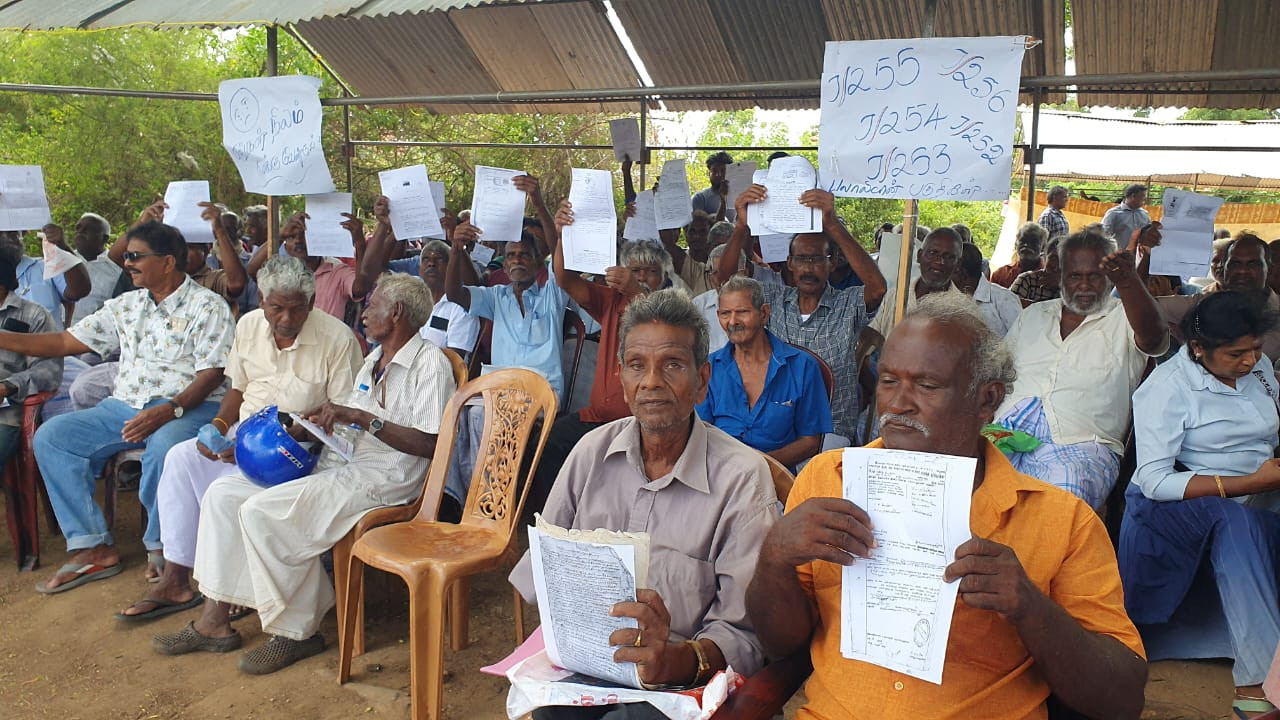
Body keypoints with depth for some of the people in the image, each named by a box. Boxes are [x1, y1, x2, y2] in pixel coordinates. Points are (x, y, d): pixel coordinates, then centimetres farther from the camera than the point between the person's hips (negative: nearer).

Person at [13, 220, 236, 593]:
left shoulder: (208, 306, -2)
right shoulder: (125, 305, 19)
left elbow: (211, 375, -12)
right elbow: (64, 342, 19)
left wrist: (170, 409, -27)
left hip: (188, 407, -7)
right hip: (124, 407, 7)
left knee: (165, 446, -38)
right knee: (51, 436, -12)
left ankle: (161, 550, -16)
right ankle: (93, 548, -10)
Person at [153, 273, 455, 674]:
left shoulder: (430, 363, -9)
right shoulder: (374, 359, 21)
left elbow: (428, 444, -19)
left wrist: (362, 418, -22)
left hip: (381, 475, -10)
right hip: (335, 462, 10)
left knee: (262, 510, -23)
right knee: (224, 492, 0)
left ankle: (295, 631, -8)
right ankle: (215, 621, 5)